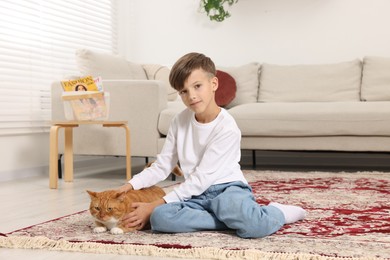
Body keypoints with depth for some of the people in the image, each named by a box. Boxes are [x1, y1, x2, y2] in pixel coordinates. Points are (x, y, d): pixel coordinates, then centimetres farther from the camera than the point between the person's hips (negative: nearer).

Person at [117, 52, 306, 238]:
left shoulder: (227, 128, -15)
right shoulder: (180, 121, 5)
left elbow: (201, 178, -17)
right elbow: (162, 166, 9)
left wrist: (154, 206, -18)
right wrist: (130, 185, -8)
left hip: (226, 188, -5)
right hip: (196, 195, 5)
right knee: (159, 218, -29)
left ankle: (275, 213, -1)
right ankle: (235, 220, -18)